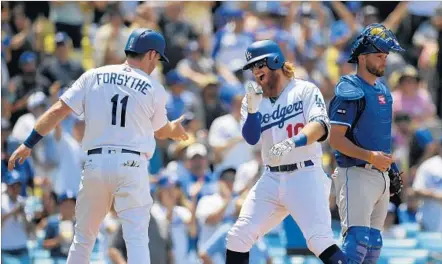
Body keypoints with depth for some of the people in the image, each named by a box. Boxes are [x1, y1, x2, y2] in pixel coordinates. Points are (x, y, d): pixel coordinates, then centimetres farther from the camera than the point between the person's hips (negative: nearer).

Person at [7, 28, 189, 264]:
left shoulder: (94, 77, 7)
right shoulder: (154, 89, 3)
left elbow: (58, 110, 0)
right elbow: (160, 131, 18)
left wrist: (28, 144, 4)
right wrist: (176, 129, 42)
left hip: (96, 164, 3)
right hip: (132, 165, -3)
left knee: (83, 236, 15)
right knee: (137, 239, -4)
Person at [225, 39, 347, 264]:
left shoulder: (305, 91, -1)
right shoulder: (253, 99, 12)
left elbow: (320, 126, -17)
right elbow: (251, 138, 0)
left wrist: (292, 143, -34)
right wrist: (253, 107, -17)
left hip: (305, 177, -5)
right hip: (271, 179, 5)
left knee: (320, 240, -19)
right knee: (238, 236, 0)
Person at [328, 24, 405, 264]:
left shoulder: (382, 90, 15)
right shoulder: (349, 92, -12)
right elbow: (336, 139, -19)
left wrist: (392, 168, 20)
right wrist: (370, 157, -28)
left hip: (380, 175, 9)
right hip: (356, 174, -9)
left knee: (374, 243, 10)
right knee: (358, 238, -19)